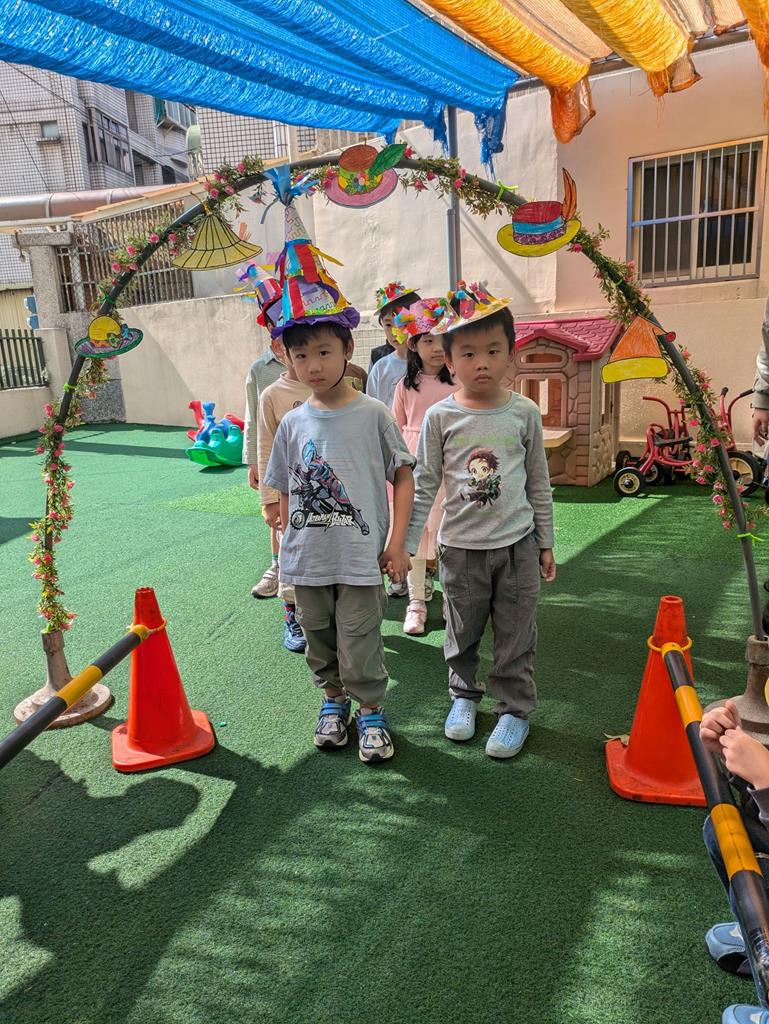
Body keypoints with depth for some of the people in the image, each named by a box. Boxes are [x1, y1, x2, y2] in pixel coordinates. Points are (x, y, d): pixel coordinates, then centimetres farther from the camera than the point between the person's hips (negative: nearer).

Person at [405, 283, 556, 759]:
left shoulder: (525, 413, -2)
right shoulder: (441, 417, -5)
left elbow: (539, 483, 6)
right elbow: (424, 485, -1)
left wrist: (546, 544, 8)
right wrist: (404, 543, -4)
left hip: (517, 545, 0)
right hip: (461, 547, 0)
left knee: (516, 639, 10)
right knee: (462, 635, 15)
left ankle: (516, 708, 29)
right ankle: (464, 695, 39)